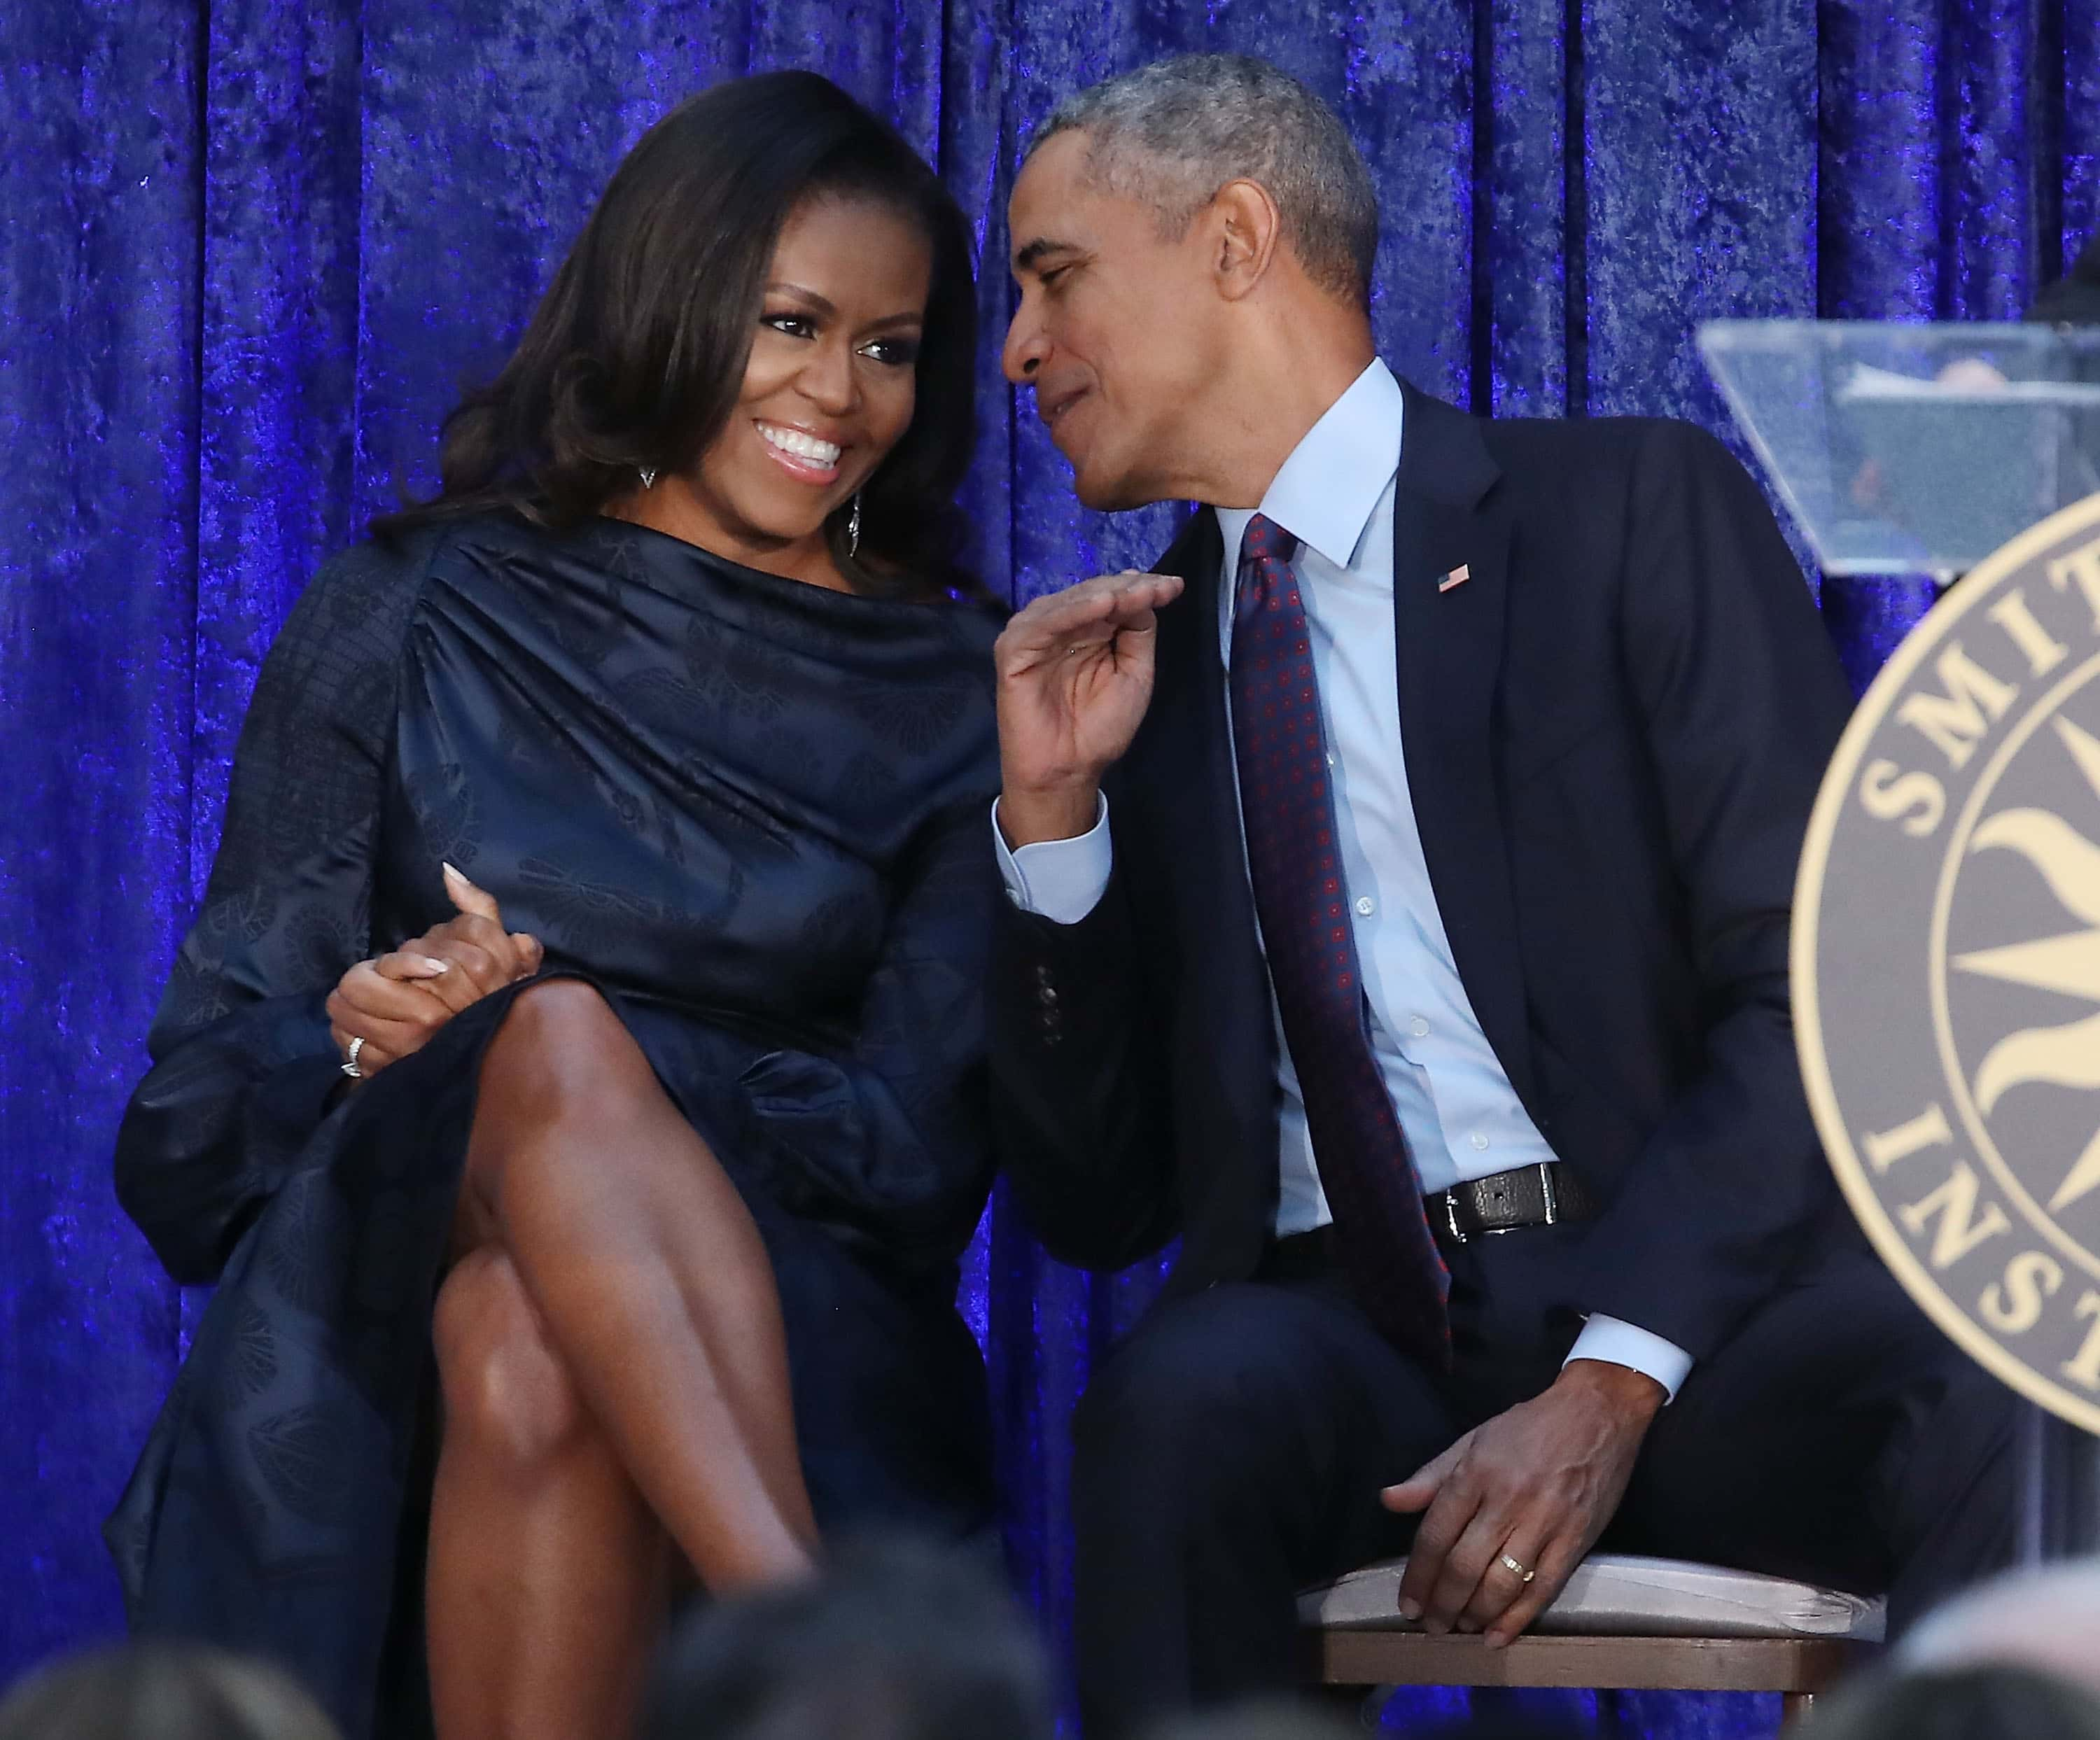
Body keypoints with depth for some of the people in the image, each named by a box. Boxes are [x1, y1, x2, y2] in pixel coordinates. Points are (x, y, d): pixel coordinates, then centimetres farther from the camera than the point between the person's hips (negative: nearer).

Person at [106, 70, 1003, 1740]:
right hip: (389, 1284, 0)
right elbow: (200, 1126, 9)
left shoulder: (951, 700, 14)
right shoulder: (409, 625, 13)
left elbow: (922, 1155, 3)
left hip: (777, 1337, 1)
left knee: (526, 1347, -38)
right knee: (559, 1036, -37)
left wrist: (528, 1025, -12)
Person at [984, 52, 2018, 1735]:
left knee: (1992, 1398, -36)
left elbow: (1820, 987, -4)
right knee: (1187, 1401, -34)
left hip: (1688, 1292, -3)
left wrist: (1610, 1382, -16)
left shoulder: (1635, 510, 8)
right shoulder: (1131, 661, 21)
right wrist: (1053, 816, 5)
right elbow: (1097, 1203, 19)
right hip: (1338, 1331, 3)